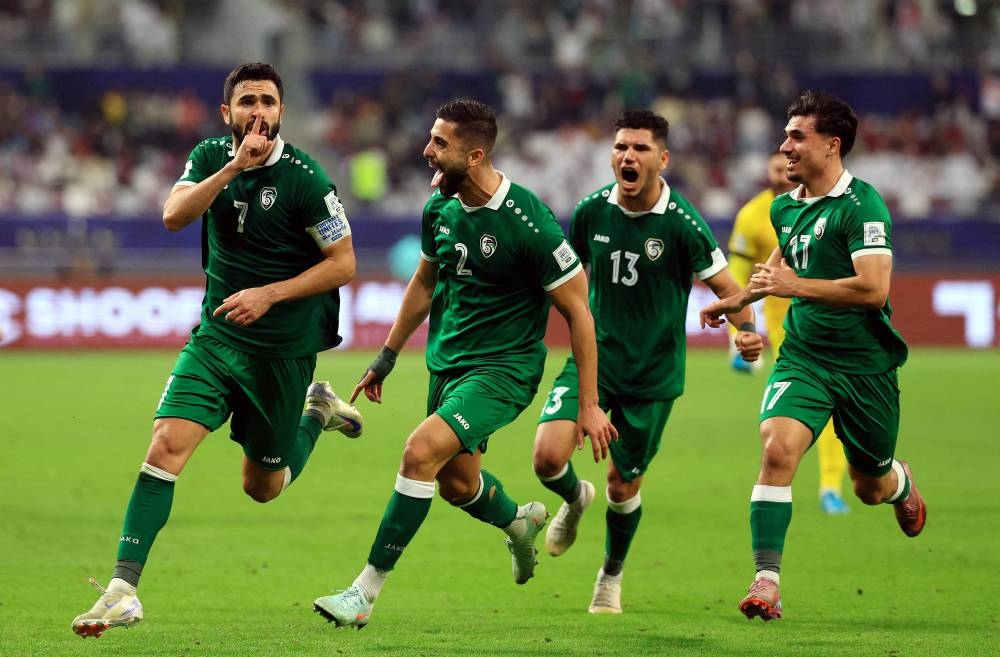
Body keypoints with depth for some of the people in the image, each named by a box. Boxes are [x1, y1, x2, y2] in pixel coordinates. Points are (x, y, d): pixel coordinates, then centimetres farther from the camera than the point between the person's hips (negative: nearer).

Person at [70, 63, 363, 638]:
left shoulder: (303, 177, -13)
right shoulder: (211, 157, 0)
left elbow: (343, 263, -10)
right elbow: (174, 216, -18)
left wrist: (269, 294, -19)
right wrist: (234, 166, -29)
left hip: (284, 347, -3)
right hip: (217, 336, 3)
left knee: (263, 486, 10)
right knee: (166, 446, -17)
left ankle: (318, 412, 39)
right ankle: (123, 589, -17)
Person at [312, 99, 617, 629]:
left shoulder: (527, 223, -22)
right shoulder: (440, 207, -2)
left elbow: (578, 312, -14)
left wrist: (588, 405, -13)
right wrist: (387, 356, 20)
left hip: (503, 369, -8)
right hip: (447, 362, 8)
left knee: (421, 452, -24)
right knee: (456, 482, 19)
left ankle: (368, 588, -16)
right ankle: (519, 521, 53)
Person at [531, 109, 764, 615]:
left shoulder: (682, 223, -16)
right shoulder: (591, 212, -6)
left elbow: (726, 287, -9)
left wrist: (747, 331, -27)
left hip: (653, 373, -2)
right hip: (594, 358, 2)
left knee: (624, 486, 8)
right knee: (548, 456, -17)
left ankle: (612, 575, 37)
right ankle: (575, 499, 21)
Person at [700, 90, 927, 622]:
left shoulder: (861, 205, -16)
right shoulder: (784, 208, 7)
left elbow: (874, 288, -26)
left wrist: (795, 286, -26)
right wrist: (736, 299, 35)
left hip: (865, 365, -4)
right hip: (802, 356, 4)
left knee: (870, 488, 12)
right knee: (776, 448, -22)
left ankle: (900, 483, 51)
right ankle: (766, 579, -22)